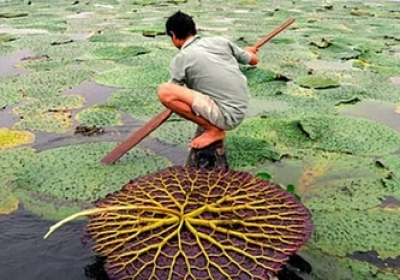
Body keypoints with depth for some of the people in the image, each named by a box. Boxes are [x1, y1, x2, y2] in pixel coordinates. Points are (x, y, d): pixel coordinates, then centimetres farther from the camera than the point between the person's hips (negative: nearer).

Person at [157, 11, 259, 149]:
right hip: (241, 110, 8)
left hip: (227, 116, -7)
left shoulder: (181, 58, -7)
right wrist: (248, 51, 40)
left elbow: (171, 93, 4)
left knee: (164, 91, -16)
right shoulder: (219, 40, 7)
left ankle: (213, 130, -6)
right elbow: (253, 60, 17)